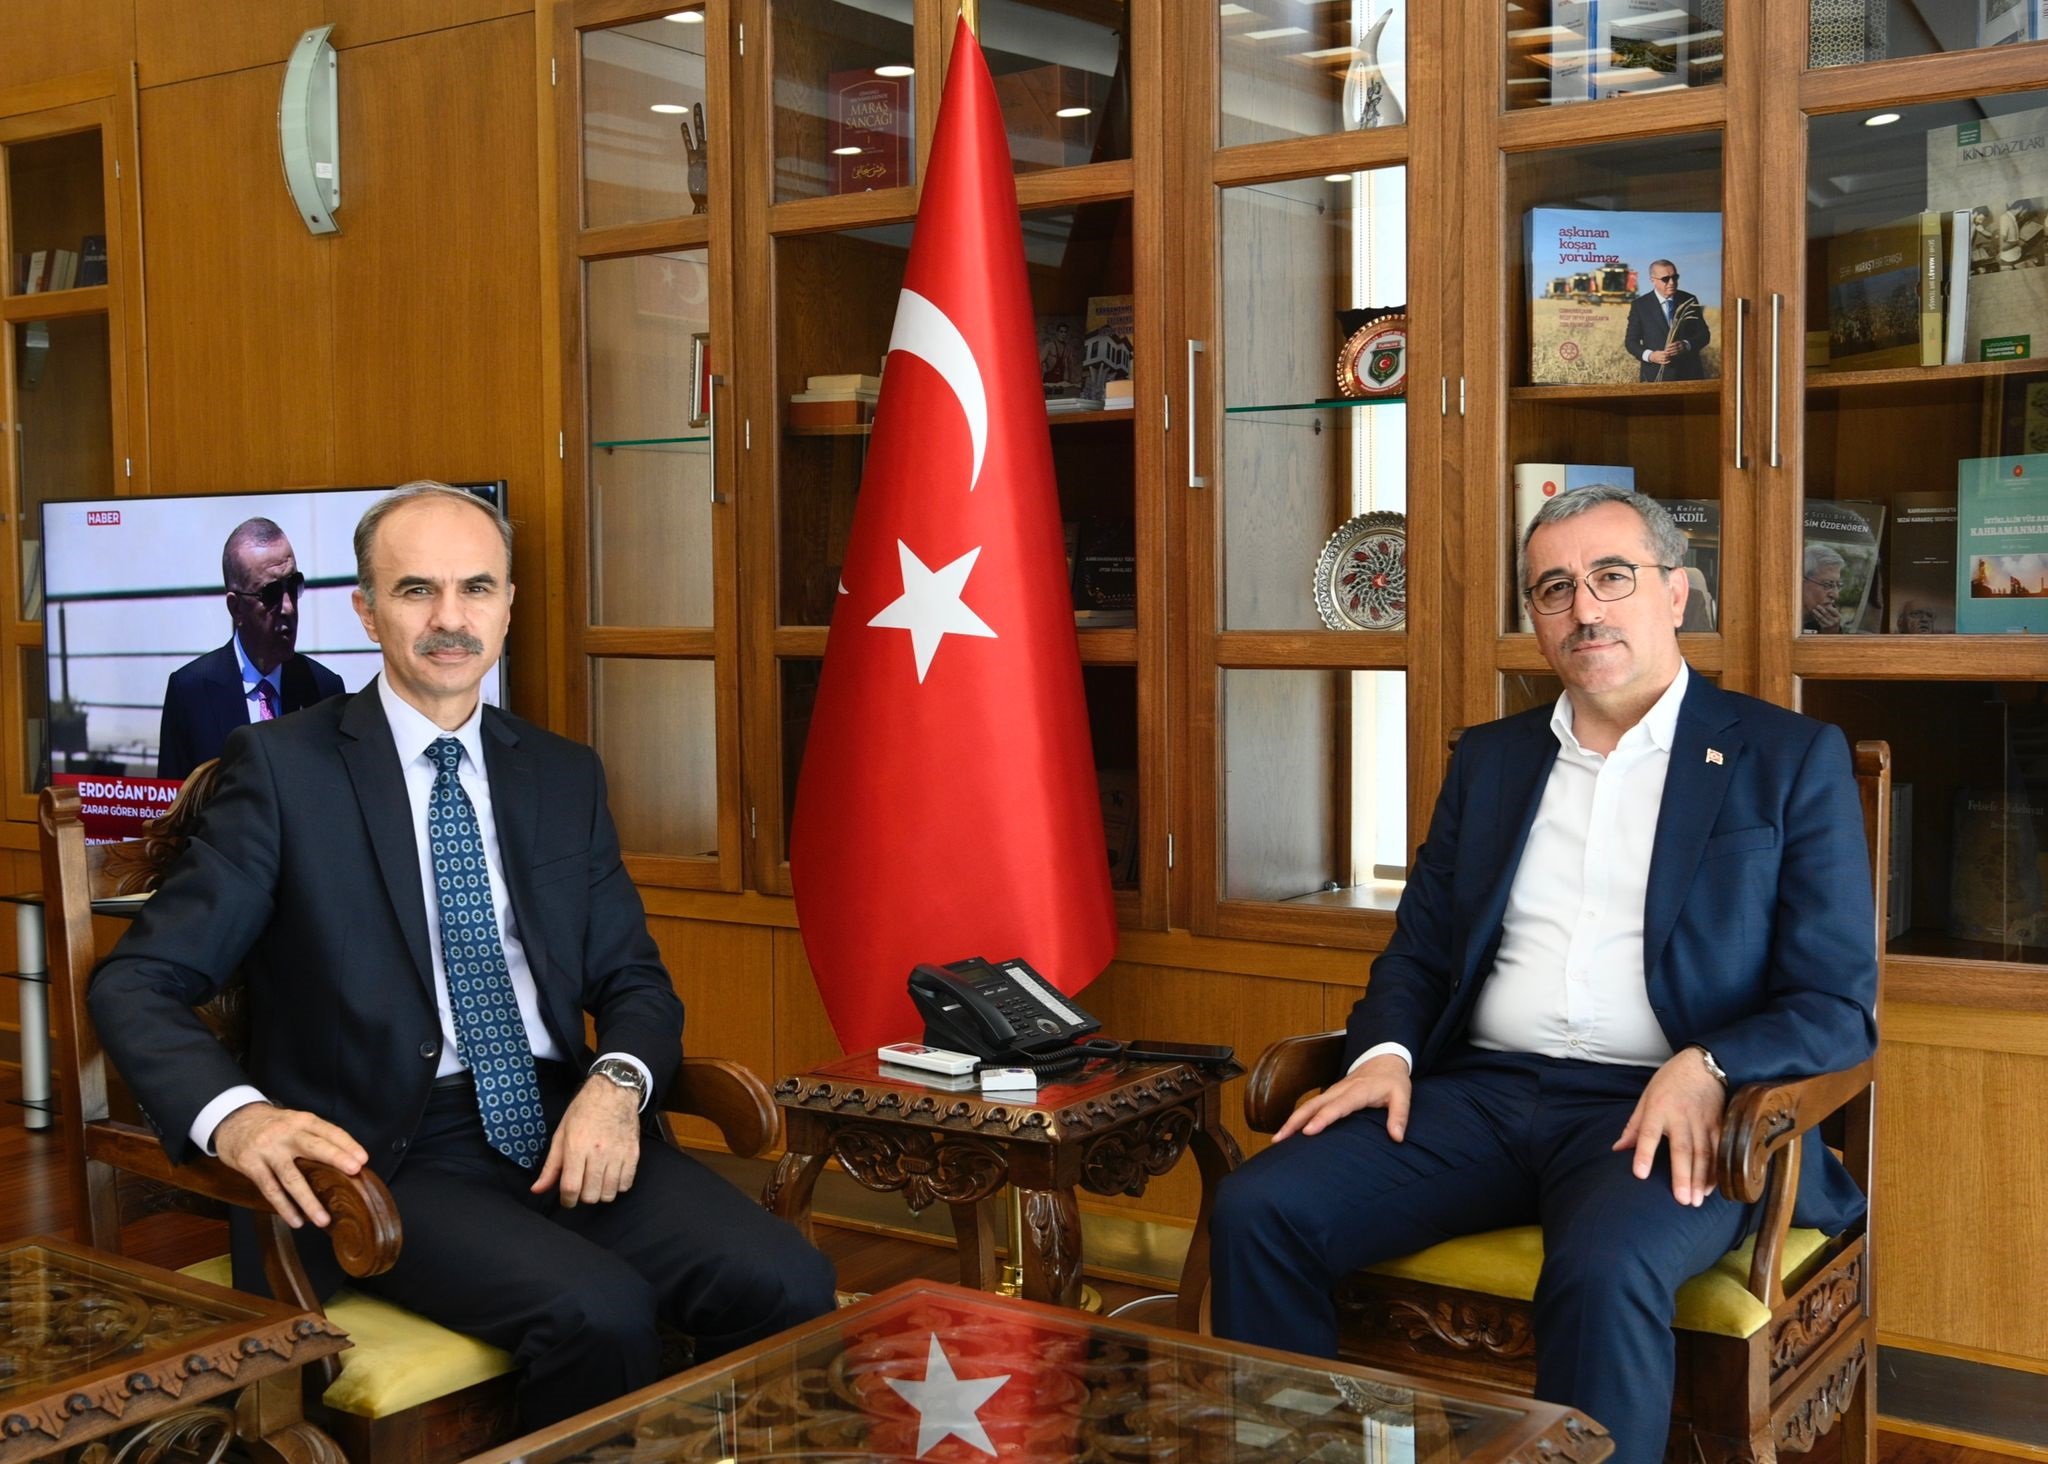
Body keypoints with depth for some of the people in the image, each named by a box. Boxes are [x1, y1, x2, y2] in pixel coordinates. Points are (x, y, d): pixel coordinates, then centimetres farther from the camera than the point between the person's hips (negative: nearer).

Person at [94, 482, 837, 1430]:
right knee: (597, 1310, -30)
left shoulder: (564, 776, 15)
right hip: (388, 1154, -4)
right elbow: (138, 981, -3)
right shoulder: (284, 767, 1)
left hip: (568, 1131, 4)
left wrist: (616, 1084, -9)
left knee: (789, 1283, -20)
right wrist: (234, 1116, -24)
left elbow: (634, 980, 15)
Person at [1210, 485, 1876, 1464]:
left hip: (1661, 1116, -4)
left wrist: (1706, 1071, -19)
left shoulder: (1789, 760, 6)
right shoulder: (1489, 758, 19)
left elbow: (1838, 1006, 1)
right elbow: (1418, 950, 19)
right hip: (1481, 1092, 4)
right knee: (1257, 1211, -18)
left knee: (1603, 1271, -36)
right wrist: (1384, 1051, -3)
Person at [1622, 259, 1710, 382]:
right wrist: (1650, 356, -18)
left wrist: (1686, 345, -15)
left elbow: (1704, 334, 6)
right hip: (1655, 376, -2)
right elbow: (1631, 341, 1)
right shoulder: (1639, 305, 1)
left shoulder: (1689, 301, 6)